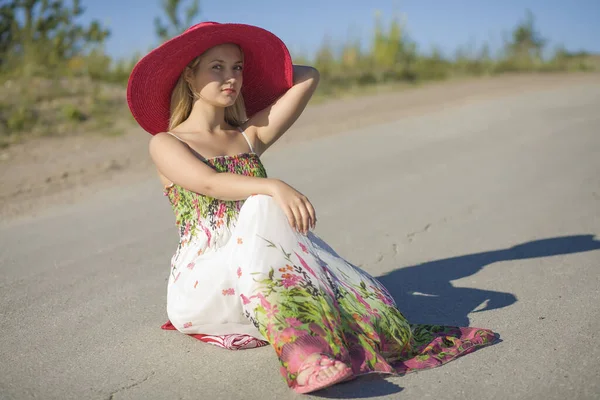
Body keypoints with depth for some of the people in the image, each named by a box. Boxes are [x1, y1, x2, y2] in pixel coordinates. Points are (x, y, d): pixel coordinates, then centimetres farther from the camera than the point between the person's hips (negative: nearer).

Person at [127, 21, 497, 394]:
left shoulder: (250, 136, 14)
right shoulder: (165, 143, 3)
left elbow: (308, 78, 10)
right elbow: (208, 183, -19)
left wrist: (258, 69, 22)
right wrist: (273, 186, -34)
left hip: (251, 281, 4)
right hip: (200, 283, -4)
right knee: (264, 207, -31)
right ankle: (300, 352, -45)